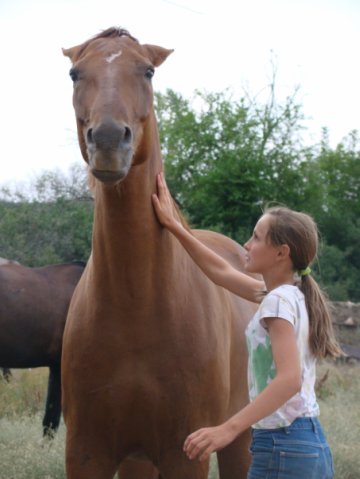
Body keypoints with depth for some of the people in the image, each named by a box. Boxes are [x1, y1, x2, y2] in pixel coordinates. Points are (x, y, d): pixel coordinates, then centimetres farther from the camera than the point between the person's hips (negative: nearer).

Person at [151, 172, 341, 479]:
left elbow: (289, 378, -28)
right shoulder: (293, 294, 12)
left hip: (281, 445, -9)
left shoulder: (278, 301, -14)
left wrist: (229, 429, -35)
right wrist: (174, 226, 25)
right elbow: (221, 272, 24)